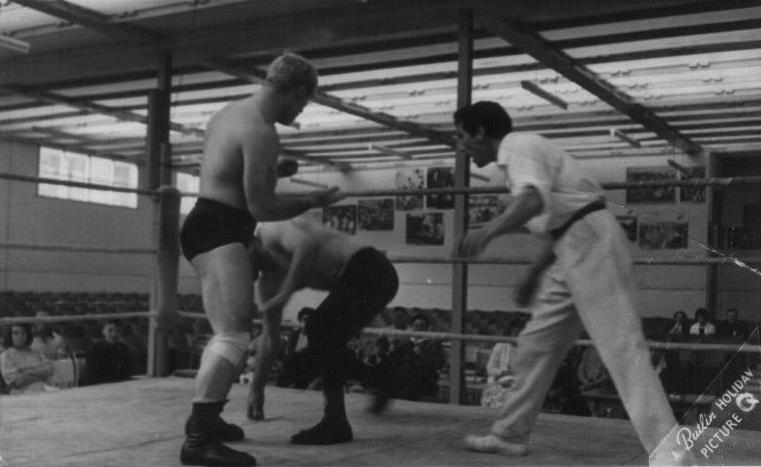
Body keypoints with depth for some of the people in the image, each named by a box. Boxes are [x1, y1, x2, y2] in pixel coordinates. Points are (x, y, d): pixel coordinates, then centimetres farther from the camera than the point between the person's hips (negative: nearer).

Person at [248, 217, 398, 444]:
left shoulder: (270, 233, -8)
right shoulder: (268, 284, 16)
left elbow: (308, 243, -31)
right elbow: (269, 338, 23)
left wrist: (286, 292, -25)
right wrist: (256, 390, 27)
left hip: (369, 269, -10)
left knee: (320, 335, -10)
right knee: (323, 342, 14)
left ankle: (335, 424, -5)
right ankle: (379, 382, 24)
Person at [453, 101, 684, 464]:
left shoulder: (519, 147, -10)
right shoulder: (522, 152, 19)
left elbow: (534, 199, -32)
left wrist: (487, 232, -44)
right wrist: (536, 274, 27)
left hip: (590, 245, -10)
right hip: (574, 250, 10)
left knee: (623, 348, -14)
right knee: (537, 343, 14)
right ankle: (510, 434, 24)